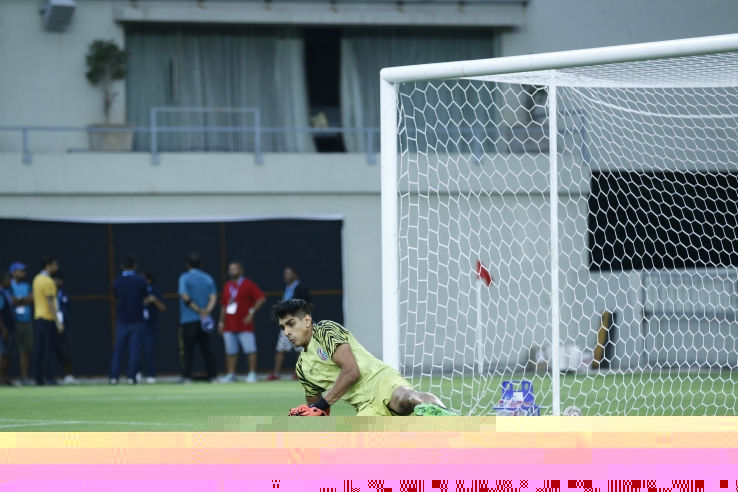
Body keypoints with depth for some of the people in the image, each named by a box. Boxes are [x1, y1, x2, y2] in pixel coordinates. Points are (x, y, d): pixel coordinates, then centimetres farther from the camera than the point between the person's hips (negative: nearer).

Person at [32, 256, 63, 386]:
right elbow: (50, 304, -19)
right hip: (48, 320, -8)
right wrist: (58, 322, -18)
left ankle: (39, 379, 8)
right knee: (49, 350, -6)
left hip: (37, 318, 8)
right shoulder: (48, 282, -15)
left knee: (39, 350, 7)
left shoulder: (36, 279, 11)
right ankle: (49, 378, -8)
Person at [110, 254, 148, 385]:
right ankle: (131, 376, -4)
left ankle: (114, 376, 1)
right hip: (137, 320, -1)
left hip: (121, 321, 2)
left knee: (118, 349, 7)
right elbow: (145, 298, 3)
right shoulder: (140, 281, -7)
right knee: (135, 349, 1)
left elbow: (117, 298, 8)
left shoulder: (117, 282, -3)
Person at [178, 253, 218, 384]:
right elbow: (213, 298, -1)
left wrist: (199, 310, -9)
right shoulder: (208, 279, 9)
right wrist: (207, 311, -11)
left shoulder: (185, 278, -5)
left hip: (188, 320, -4)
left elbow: (186, 297, -13)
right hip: (204, 321, 4)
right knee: (206, 347, 9)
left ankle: (186, 376, -8)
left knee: (187, 348, -2)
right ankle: (212, 375, 8)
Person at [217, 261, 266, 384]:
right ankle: (230, 375, 11)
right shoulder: (227, 286, 15)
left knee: (250, 350, -6)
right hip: (229, 326, 6)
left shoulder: (248, 285, -4)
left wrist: (251, 312, -15)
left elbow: (261, 298, -9)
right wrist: (221, 322, 16)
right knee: (230, 351, 6)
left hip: (244, 325, -6)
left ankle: (252, 374, -3)